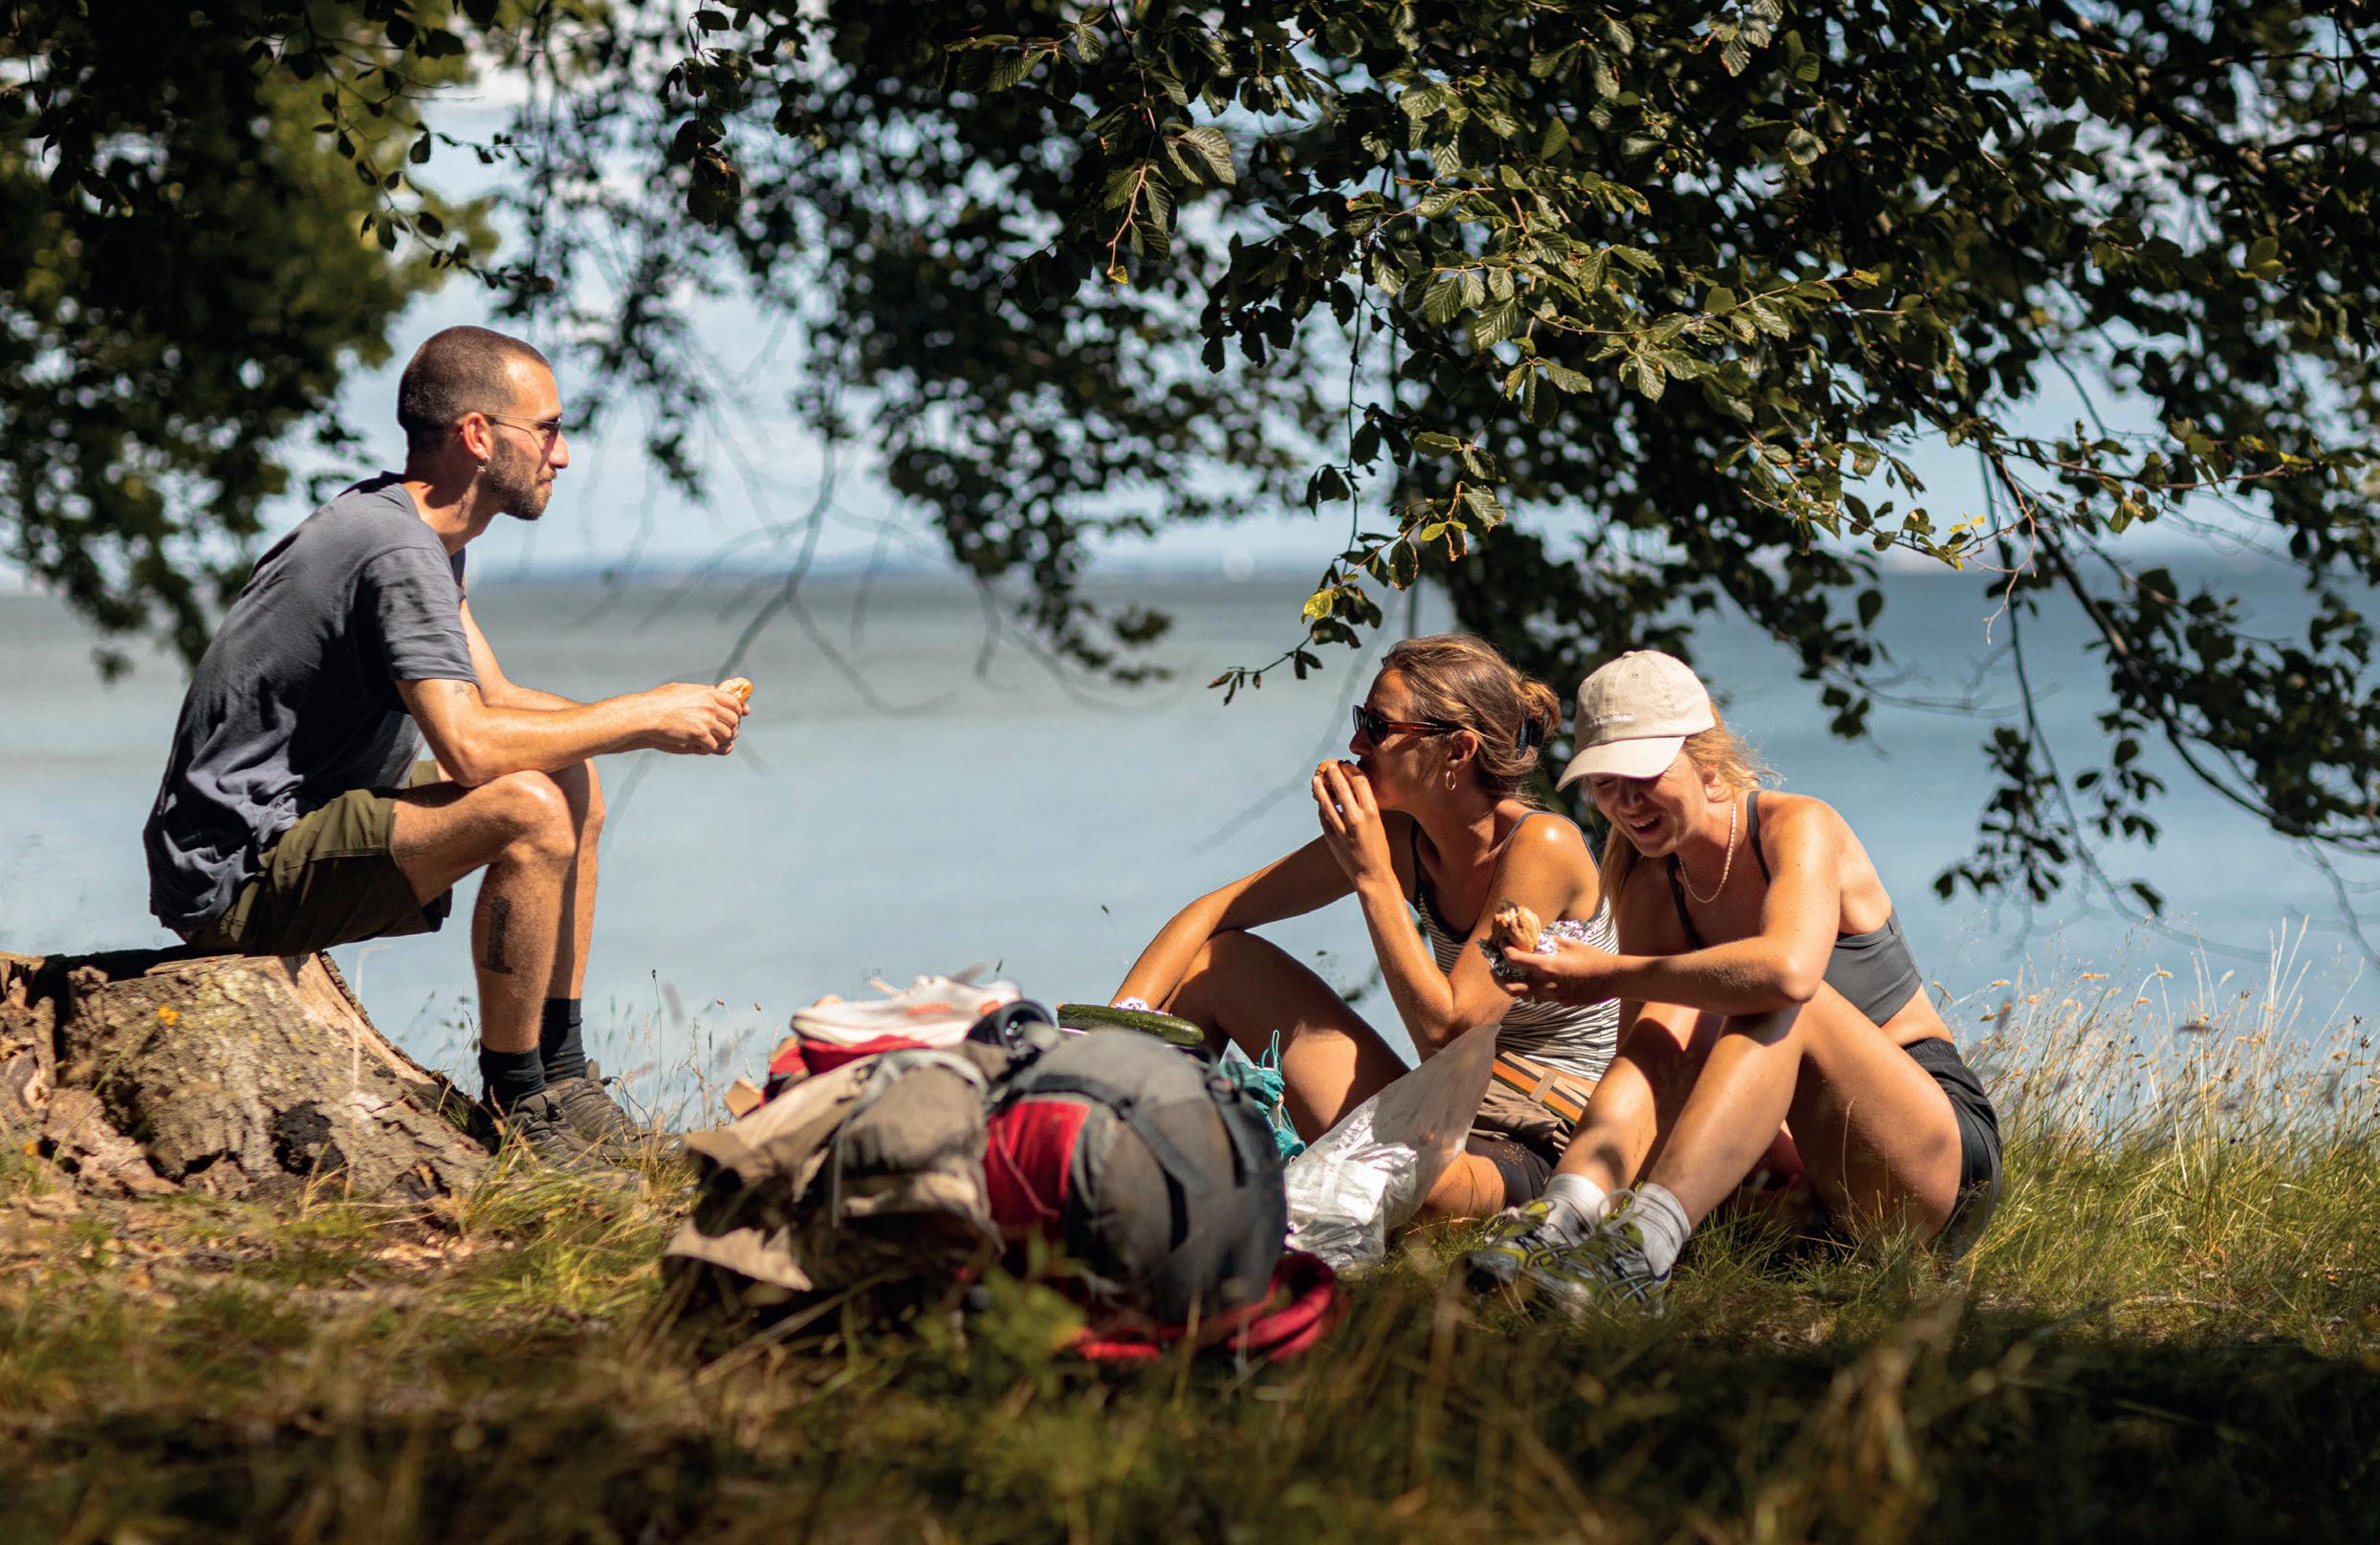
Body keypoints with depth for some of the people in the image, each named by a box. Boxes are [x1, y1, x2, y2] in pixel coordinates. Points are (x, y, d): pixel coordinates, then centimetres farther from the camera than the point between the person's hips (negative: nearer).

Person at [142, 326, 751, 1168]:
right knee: (530, 809, -27)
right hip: (236, 876, -11)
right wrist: (644, 718, -20)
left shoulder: (412, 528, 11)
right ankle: (512, 1104, -15)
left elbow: (496, 700, 16)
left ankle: (559, 1074, 14)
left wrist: (654, 717, 1)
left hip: (295, 825, 11)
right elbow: (468, 745, -31)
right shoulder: (397, 550, -21)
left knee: (572, 783, 13)